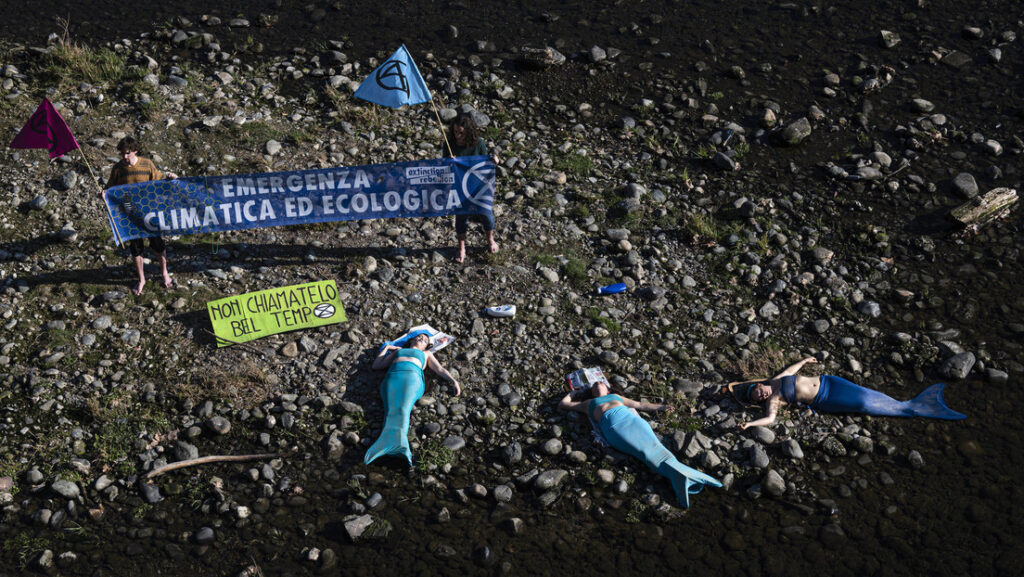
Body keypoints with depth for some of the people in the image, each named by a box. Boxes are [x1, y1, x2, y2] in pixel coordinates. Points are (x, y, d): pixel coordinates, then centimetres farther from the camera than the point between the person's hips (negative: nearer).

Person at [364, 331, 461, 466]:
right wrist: (386, 348, 45)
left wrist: (453, 381, 4)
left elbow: (440, 369, 22)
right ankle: (398, 446, -62)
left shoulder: (426, 354, 38)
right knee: (392, 409, -32)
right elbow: (376, 365, 36)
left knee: (403, 409, -34)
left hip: (412, 377, -1)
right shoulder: (397, 351, 41)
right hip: (392, 377, 1)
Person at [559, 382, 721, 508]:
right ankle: (677, 472, -52)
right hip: (612, 425, -2)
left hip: (630, 417, 2)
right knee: (644, 450, -28)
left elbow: (641, 405, 35)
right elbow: (563, 404, 44)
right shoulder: (588, 403, 37)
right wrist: (572, 393, 61)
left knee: (653, 445, -26)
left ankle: (678, 473, -51)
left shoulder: (617, 397, 42)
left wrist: (658, 407, 23)